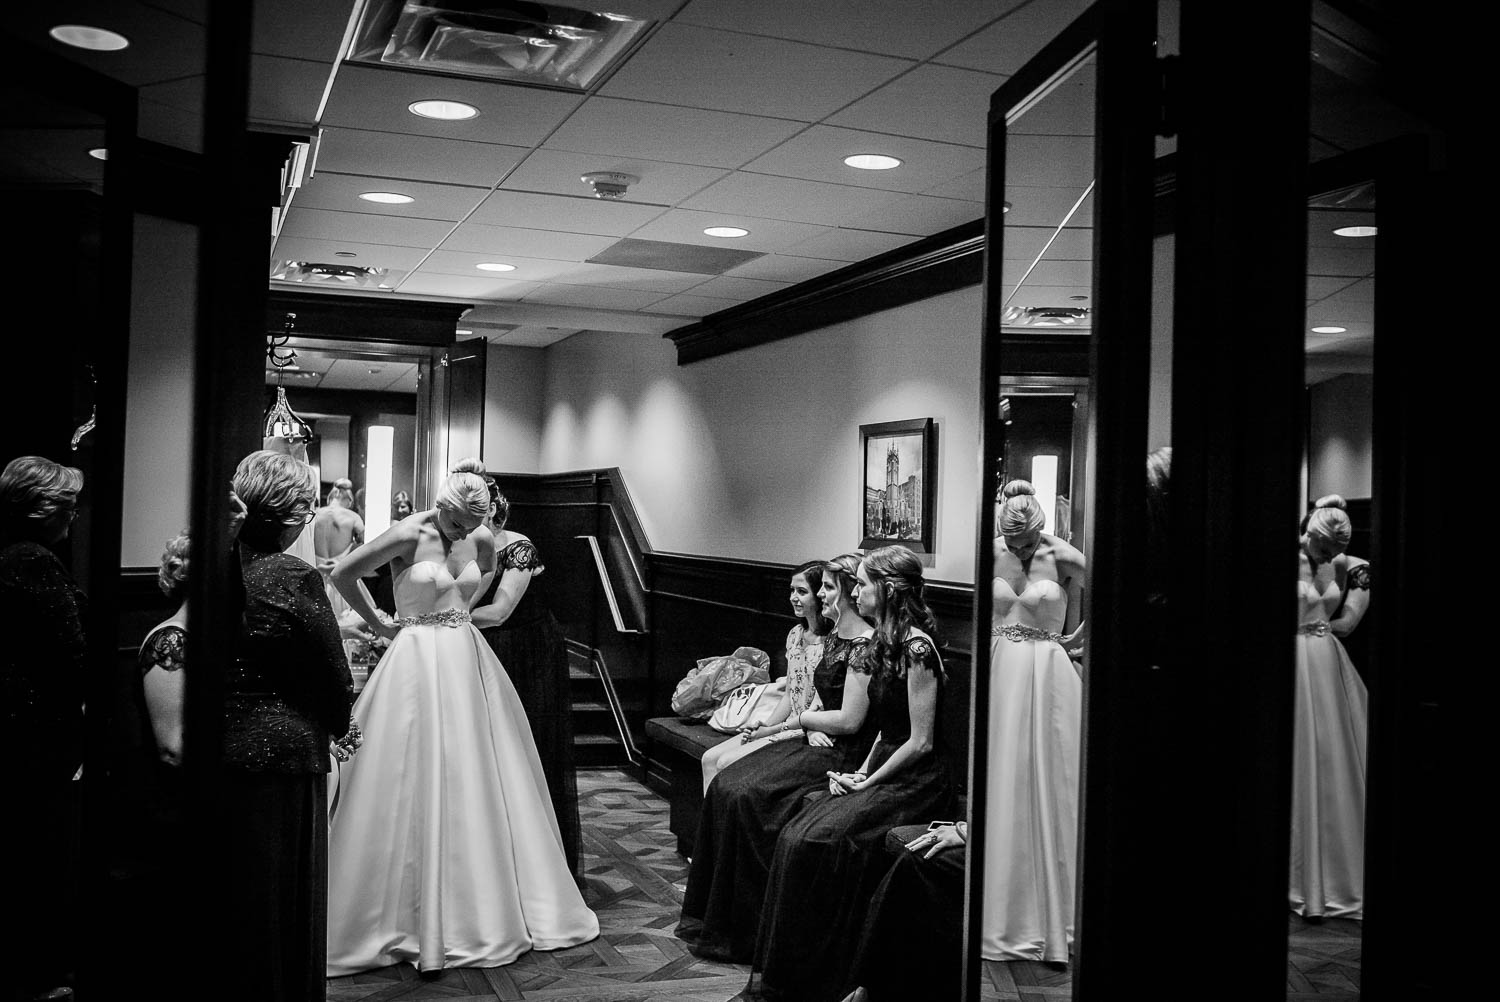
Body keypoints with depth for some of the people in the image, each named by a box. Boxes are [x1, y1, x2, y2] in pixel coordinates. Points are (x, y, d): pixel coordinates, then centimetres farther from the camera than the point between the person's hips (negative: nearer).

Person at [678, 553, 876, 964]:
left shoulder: (864, 645, -16)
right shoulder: (833, 638, 14)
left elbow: (850, 719, -19)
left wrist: (801, 719, -5)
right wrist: (812, 727, -3)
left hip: (843, 756, -9)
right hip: (818, 744, 9)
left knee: (748, 796, -21)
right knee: (725, 784, -6)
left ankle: (744, 930, -8)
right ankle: (712, 912, 0)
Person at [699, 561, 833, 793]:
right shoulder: (795, 634, 12)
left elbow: (819, 706, -17)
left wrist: (769, 730, -15)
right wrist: (762, 727, 1)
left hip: (808, 735, -9)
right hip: (788, 727, 9)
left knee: (726, 764, -16)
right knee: (710, 758, -1)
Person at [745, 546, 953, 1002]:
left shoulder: (916, 647, -15)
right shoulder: (885, 642, 13)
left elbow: (920, 742, -17)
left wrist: (867, 782, -12)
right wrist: (858, 773, 4)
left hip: (916, 781, -8)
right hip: (880, 771, 8)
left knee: (818, 840, -24)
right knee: (793, 836, -12)